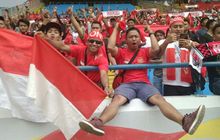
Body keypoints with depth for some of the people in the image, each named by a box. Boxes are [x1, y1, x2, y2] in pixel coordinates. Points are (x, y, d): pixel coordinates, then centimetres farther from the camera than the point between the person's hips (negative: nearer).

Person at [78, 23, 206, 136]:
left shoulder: (145, 52, 19)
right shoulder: (121, 52, 17)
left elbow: (156, 49, -2)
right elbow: (110, 47, -3)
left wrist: (151, 33, 12)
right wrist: (116, 29, 10)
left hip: (144, 84, 1)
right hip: (127, 84, 0)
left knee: (159, 99, -30)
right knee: (117, 100, -34)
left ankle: (185, 121, -53)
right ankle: (98, 123, -60)